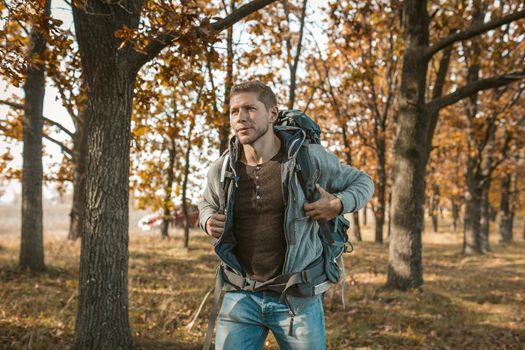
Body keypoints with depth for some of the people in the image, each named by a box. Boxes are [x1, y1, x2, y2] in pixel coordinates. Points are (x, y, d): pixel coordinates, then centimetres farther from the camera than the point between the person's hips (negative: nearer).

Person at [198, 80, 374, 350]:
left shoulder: (309, 157, -8)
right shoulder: (221, 170, 0)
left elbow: (363, 182, 6)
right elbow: (207, 204, 23)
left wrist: (339, 204, -14)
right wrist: (208, 221, 0)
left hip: (298, 298, -2)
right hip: (241, 296, 2)